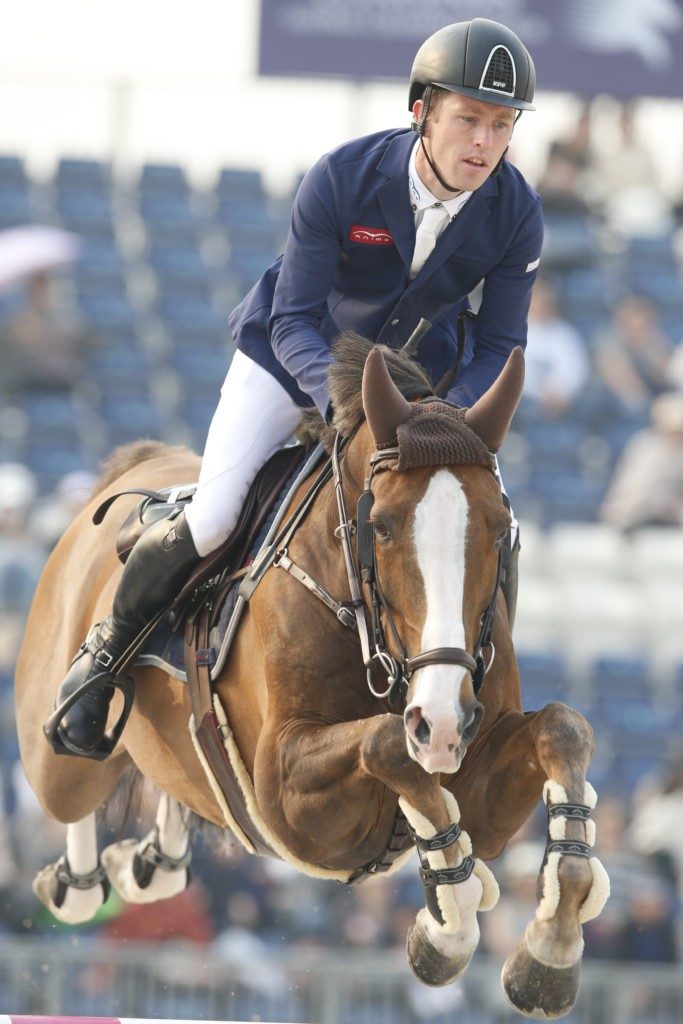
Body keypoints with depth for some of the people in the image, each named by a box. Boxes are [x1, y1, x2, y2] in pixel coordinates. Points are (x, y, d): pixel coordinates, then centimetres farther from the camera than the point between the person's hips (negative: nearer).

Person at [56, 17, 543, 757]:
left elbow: (498, 346, -13)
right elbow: (294, 320, -27)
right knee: (210, 520, -13)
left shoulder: (517, 216, -22)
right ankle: (112, 644, 13)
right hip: (297, 355, -3)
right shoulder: (340, 179, -30)